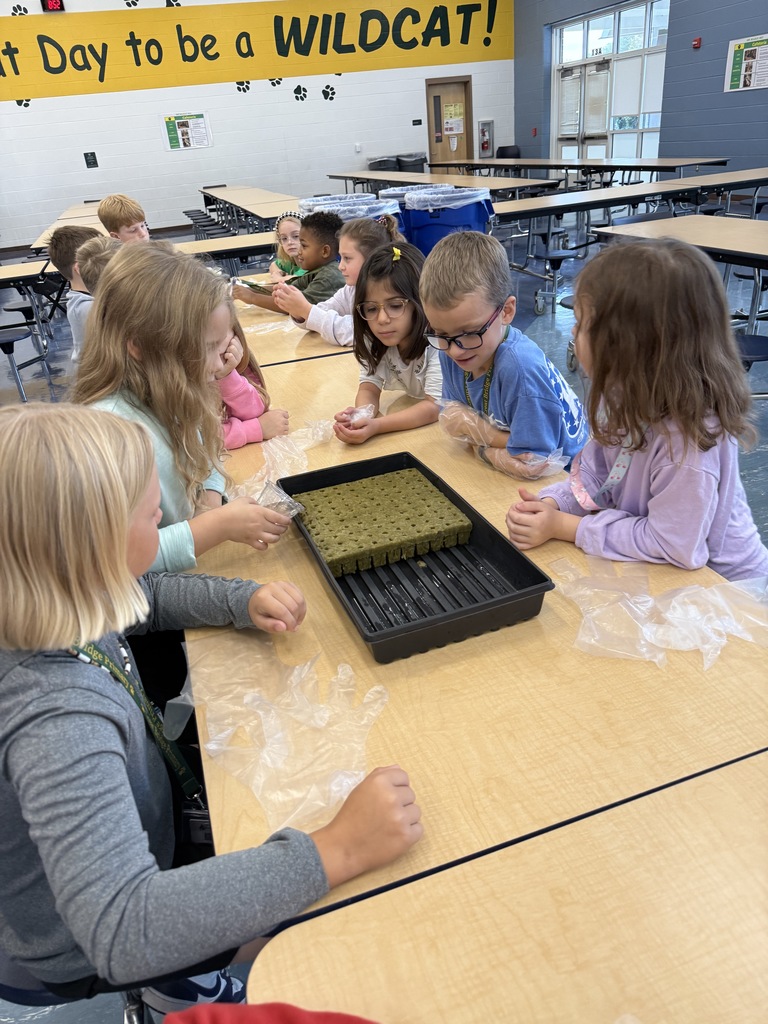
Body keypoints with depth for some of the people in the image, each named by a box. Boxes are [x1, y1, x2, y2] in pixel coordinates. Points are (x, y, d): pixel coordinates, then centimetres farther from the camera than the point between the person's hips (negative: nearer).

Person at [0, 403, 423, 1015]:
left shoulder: (54, 604, -18)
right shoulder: (58, 719, -42)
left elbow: (148, 595, 3)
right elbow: (122, 933, -46)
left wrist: (246, 602, -14)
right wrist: (335, 852, -46)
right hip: (92, 951, -6)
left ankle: (183, 976, 34)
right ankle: (180, 987, 31)